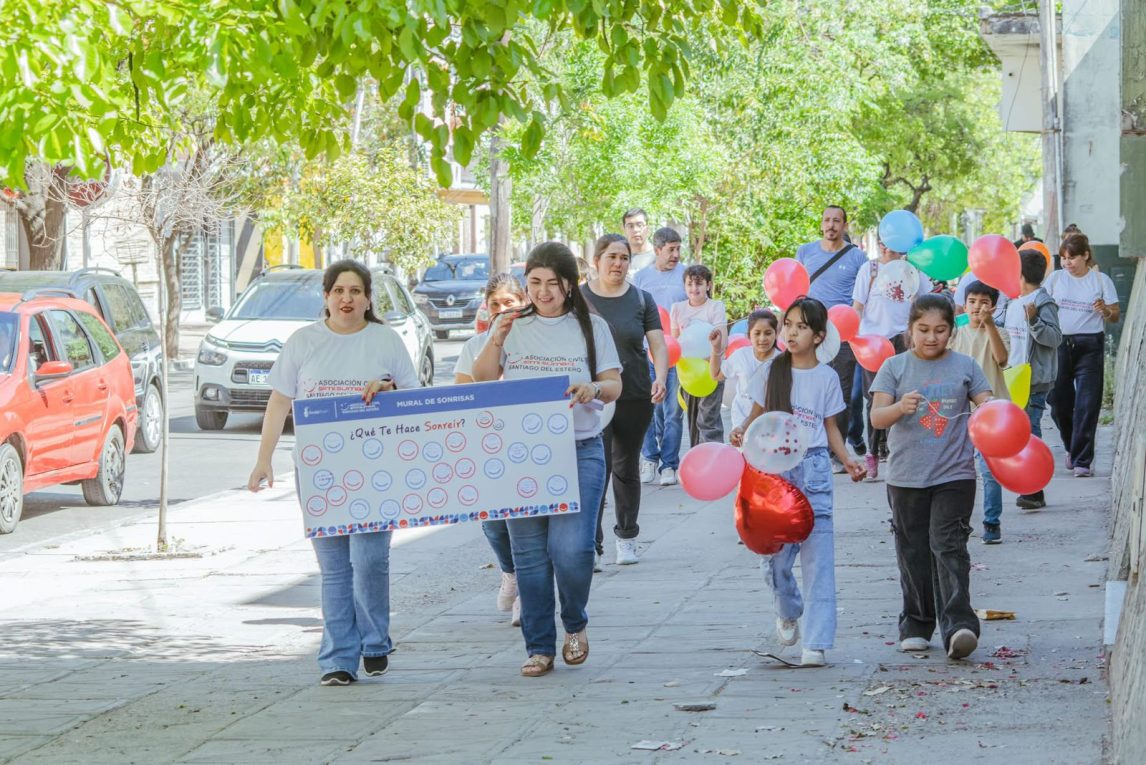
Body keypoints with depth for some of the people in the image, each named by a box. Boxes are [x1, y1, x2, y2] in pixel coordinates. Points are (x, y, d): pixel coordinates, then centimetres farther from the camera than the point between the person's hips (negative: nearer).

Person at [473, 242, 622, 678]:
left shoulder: (591, 327, 7)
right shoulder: (513, 326, 9)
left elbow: (615, 386, 6)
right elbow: (483, 380, 5)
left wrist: (595, 389, -16)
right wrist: (495, 341, -11)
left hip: (579, 450, -2)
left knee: (571, 547, -14)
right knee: (529, 554, 3)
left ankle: (575, 624, 13)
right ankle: (539, 647, 12)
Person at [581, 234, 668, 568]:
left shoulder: (641, 300, 4)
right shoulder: (579, 298, 1)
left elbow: (658, 344, 0)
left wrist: (660, 378, -18)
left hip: (635, 399, 2)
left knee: (627, 468, 13)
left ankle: (626, 537, 28)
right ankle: (592, 545, -13)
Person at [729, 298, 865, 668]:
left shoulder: (827, 377, 4)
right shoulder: (771, 370, 5)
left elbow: (831, 428, 10)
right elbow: (758, 415, 10)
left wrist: (848, 461, -5)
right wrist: (742, 431, -11)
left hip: (813, 468, -1)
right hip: (773, 467, 1)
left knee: (817, 559, -8)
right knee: (774, 555, 2)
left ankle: (816, 643, -10)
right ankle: (788, 612, 34)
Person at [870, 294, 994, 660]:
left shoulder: (964, 366, 5)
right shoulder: (895, 367, 3)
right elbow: (877, 417, -4)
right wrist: (900, 407, -25)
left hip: (954, 475, -1)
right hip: (906, 477, 1)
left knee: (949, 547, -12)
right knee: (913, 552, 9)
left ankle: (958, 625, -21)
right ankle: (916, 625, 21)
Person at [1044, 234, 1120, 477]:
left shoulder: (1101, 280, 3)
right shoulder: (1055, 278, 8)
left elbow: (1115, 317, 5)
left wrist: (1105, 310, -16)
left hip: (1090, 345, -2)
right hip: (1059, 344, 2)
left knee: (1086, 404, -7)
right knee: (1058, 402, 3)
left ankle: (1082, 461, -4)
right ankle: (1072, 447, 29)